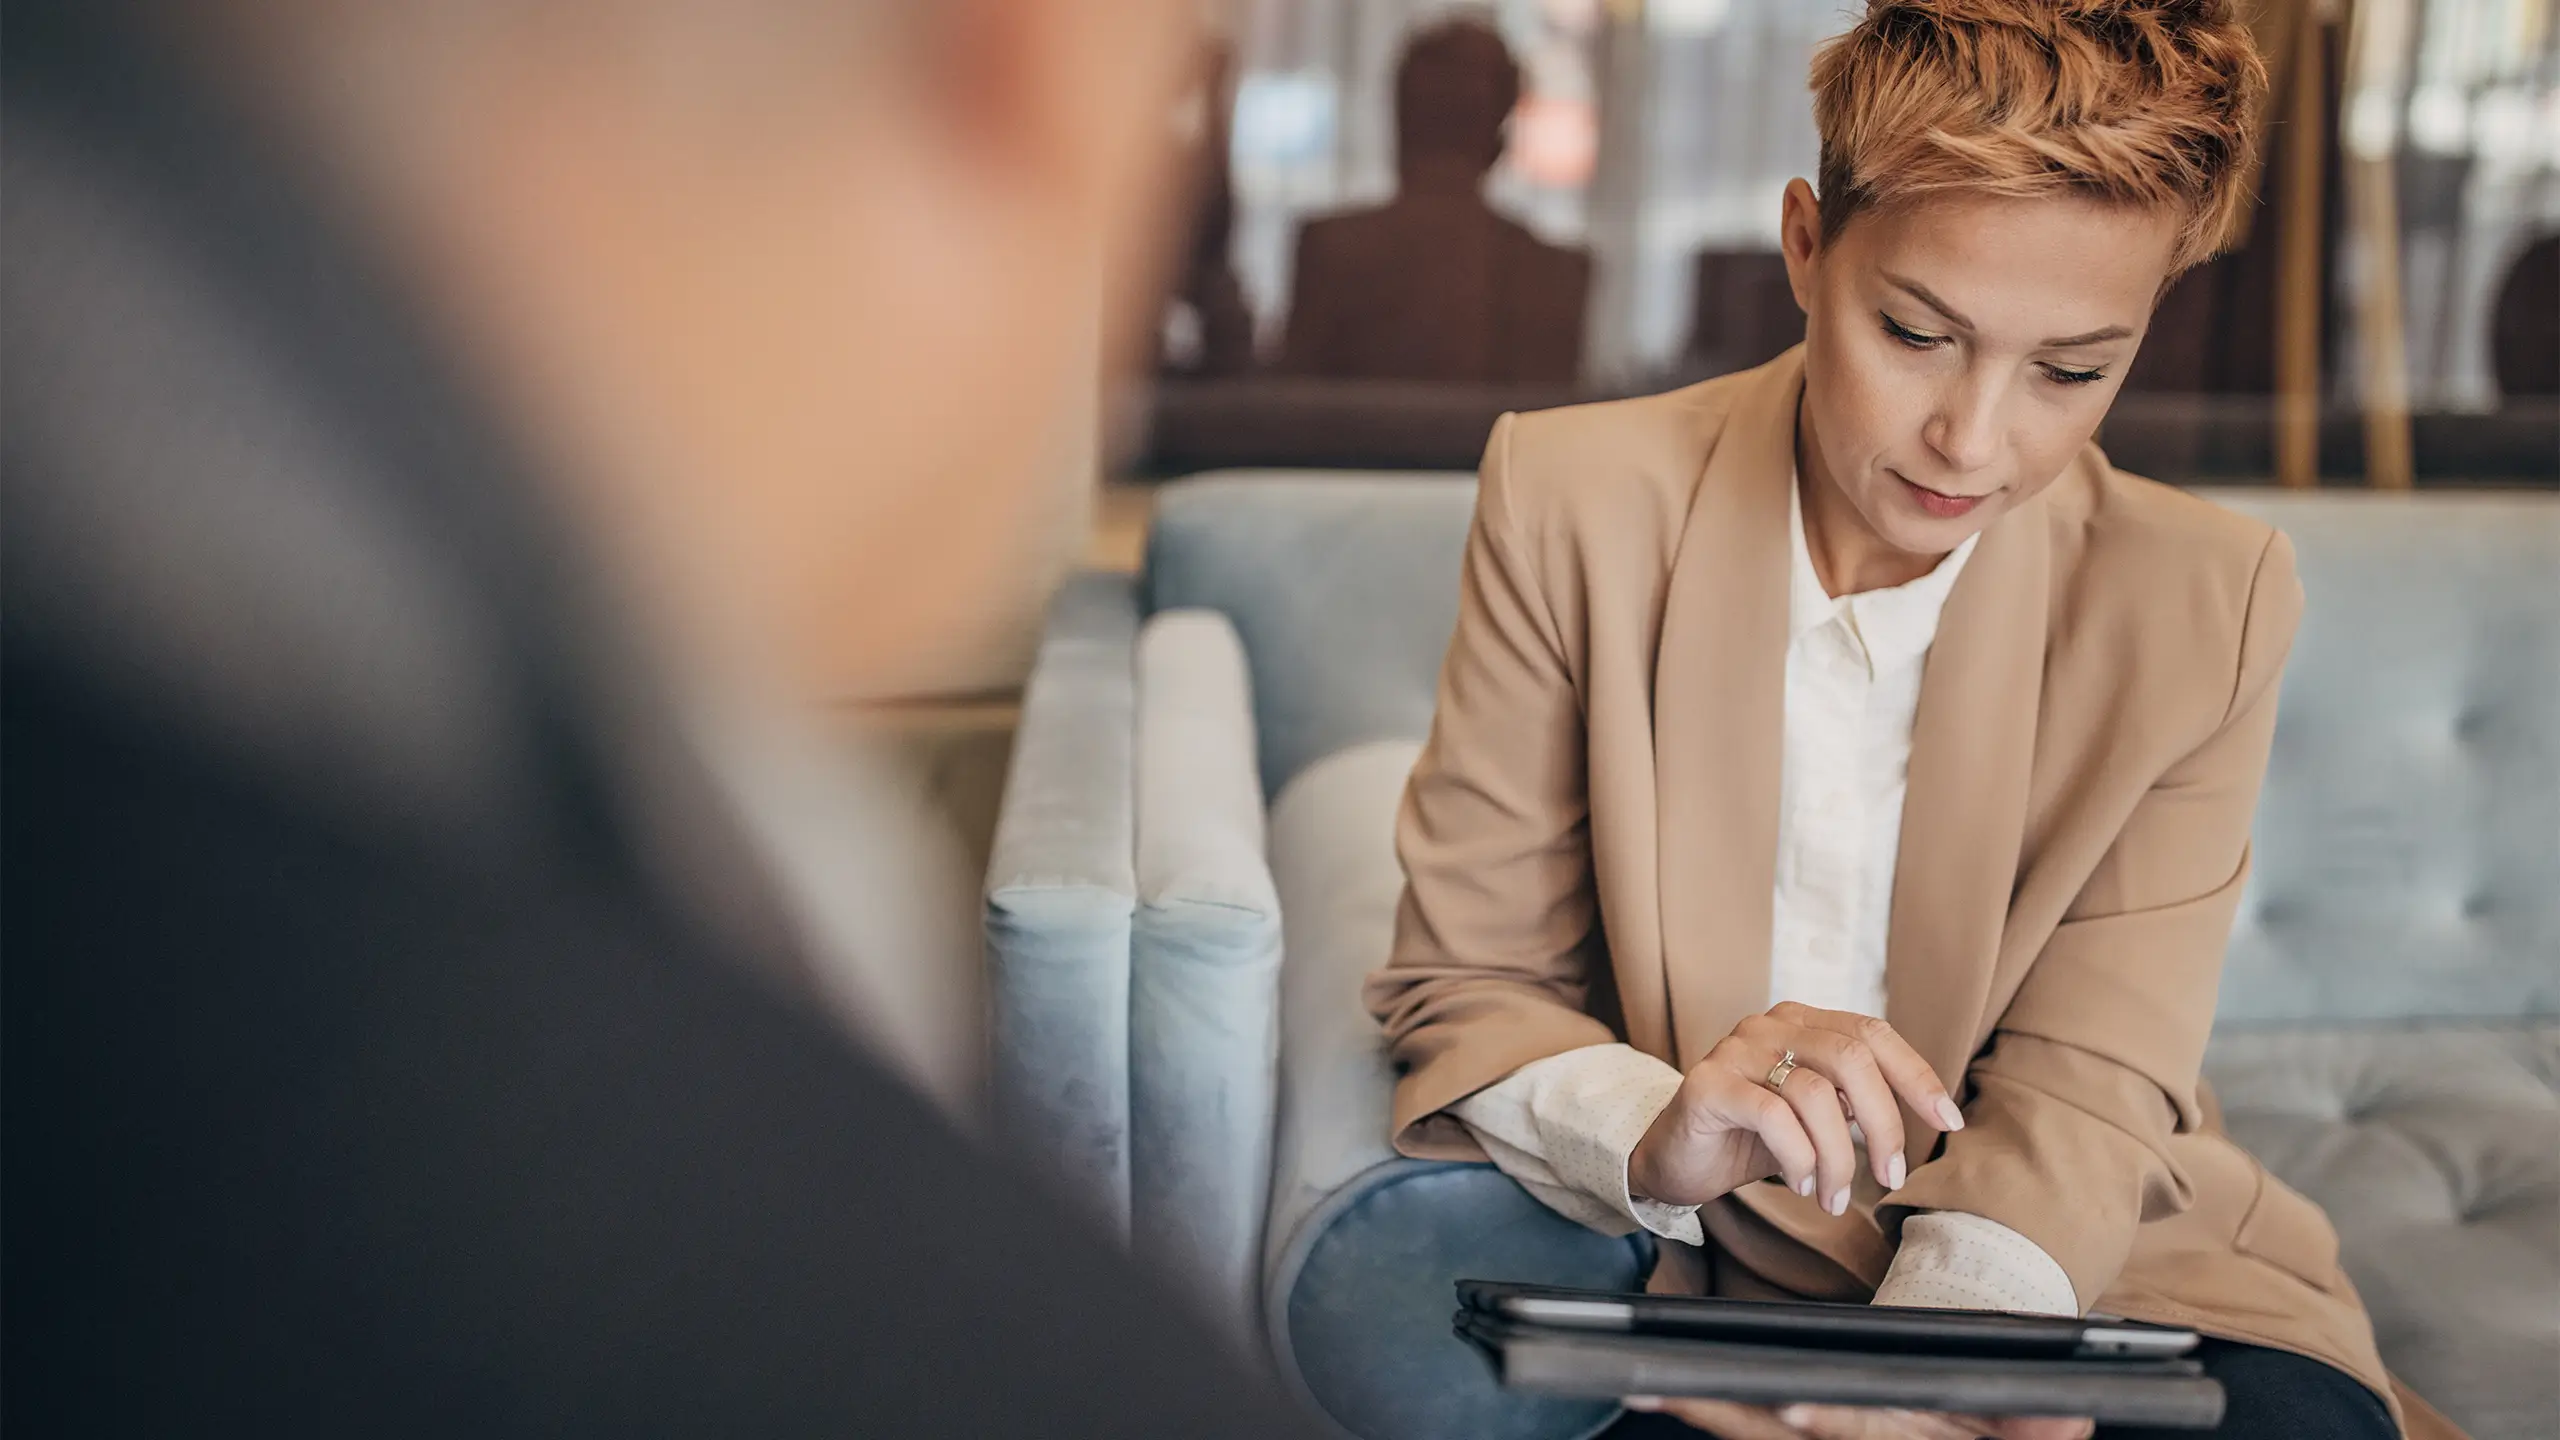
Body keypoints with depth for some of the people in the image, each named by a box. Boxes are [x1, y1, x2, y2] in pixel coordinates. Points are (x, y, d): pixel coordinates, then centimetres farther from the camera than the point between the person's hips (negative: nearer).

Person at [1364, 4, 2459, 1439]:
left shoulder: (2210, 604, -7)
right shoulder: (1574, 504, -10)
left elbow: (2082, 1097, -10)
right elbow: (1463, 982, -7)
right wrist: (1652, 1140, -30)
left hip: (2076, 1254, 1)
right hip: (1692, 1260, 0)